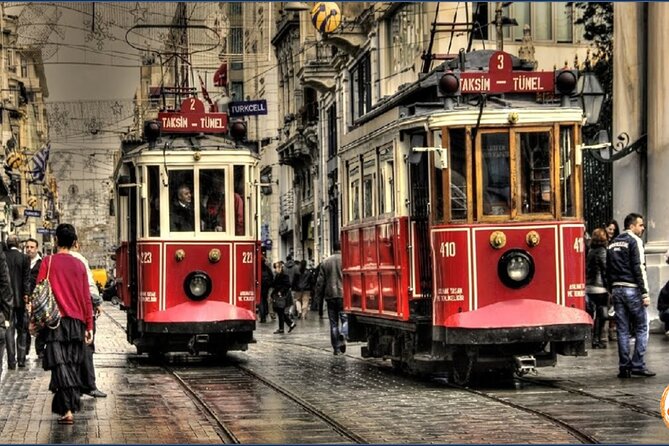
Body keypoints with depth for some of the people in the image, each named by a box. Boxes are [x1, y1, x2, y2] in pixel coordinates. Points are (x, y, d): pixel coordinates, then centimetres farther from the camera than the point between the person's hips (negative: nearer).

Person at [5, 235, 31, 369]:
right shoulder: (24, 258, -5)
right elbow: (27, 278, -9)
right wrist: (26, 295, -7)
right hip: (20, 299, -1)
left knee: (9, 330, 4)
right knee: (22, 330, 11)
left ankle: (11, 361, -1)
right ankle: (21, 359, 9)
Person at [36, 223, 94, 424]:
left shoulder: (49, 262, -4)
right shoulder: (79, 265, 7)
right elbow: (86, 298, 8)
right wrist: (89, 326, 13)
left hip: (56, 320, -4)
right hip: (77, 322, 4)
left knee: (60, 366, -8)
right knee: (72, 366, 13)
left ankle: (67, 410, -21)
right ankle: (70, 405, 17)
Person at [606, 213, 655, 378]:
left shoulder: (613, 243, 15)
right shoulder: (634, 241, -8)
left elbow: (608, 269, 16)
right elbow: (639, 268, -14)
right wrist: (645, 293, -14)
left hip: (617, 289, 7)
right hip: (632, 289, -7)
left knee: (622, 330, 7)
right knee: (642, 328, 0)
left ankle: (624, 367, 5)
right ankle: (637, 365, -6)